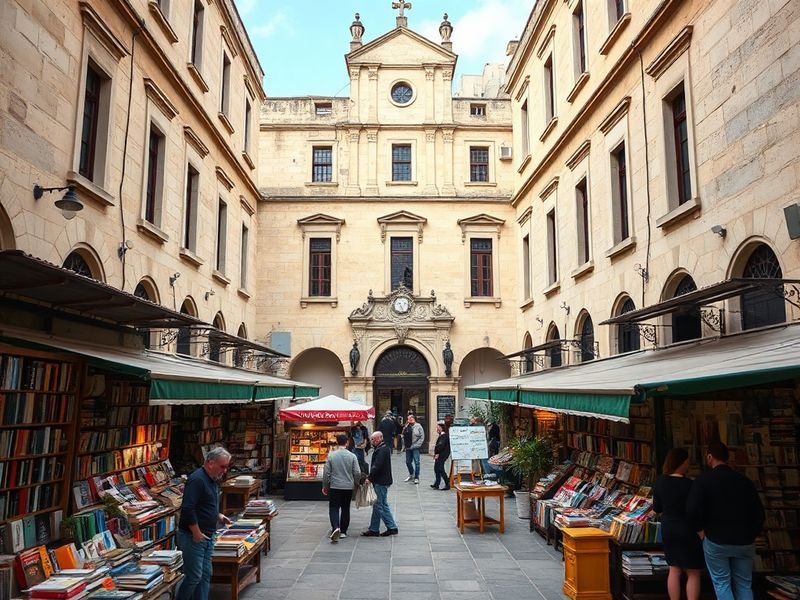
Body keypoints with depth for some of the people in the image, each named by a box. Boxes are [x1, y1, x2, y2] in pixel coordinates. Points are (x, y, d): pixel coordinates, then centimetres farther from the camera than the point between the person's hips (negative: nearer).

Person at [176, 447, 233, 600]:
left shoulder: (213, 480, 12)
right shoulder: (197, 479, -20)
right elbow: (187, 509, -25)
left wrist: (218, 516, 9)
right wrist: (196, 533, -20)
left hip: (207, 536, 9)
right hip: (193, 537, -9)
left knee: (205, 575, 11)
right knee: (194, 576, -4)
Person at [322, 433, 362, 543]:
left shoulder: (331, 455, -7)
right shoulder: (352, 456, -5)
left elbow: (326, 473, -5)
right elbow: (357, 473, -5)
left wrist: (324, 486, 8)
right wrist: (356, 483, 14)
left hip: (334, 487, -1)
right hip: (348, 487, 1)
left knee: (333, 508, 3)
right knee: (345, 509, 14)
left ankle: (335, 527, -19)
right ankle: (343, 531, 19)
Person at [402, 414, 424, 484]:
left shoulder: (418, 426, -6)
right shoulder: (406, 427, 8)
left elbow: (422, 437, -8)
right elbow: (403, 436, 15)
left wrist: (417, 444, -12)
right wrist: (404, 445, 7)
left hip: (415, 448, -5)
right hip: (408, 448, 5)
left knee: (416, 462, -3)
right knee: (408, 462, 13)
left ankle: (416, 477, 6)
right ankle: (411, 474, 34)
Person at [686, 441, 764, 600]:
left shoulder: (703, 480, -9)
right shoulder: (744, 481, 2)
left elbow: (692, 510, -21)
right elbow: (759, 513, 3)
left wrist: (700, 530, -4)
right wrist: (750, 535, 15)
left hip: (716, 541, -3)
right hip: (744, 542, 4)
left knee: (721, 582, 9)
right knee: (744, 584, 15)